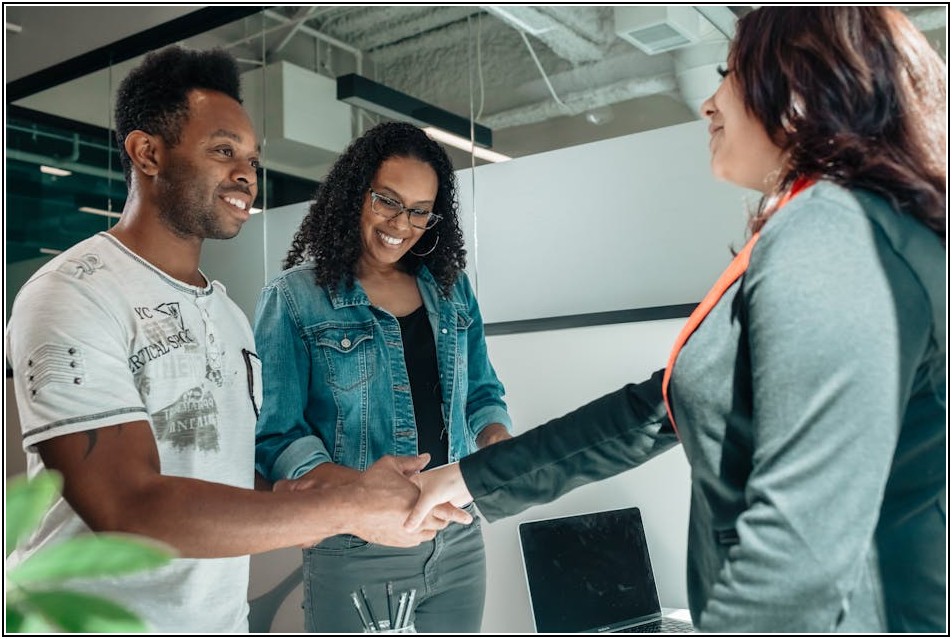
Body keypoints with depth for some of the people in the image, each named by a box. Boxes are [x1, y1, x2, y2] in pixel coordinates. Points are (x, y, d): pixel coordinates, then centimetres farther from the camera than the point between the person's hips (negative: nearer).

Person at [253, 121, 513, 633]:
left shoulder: (452, 289, 9)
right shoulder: (292, 297, -5)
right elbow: (275, 433, -11)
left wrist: (498, 443, -7)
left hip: (459, 542, 5)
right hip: (355, 550, -4)